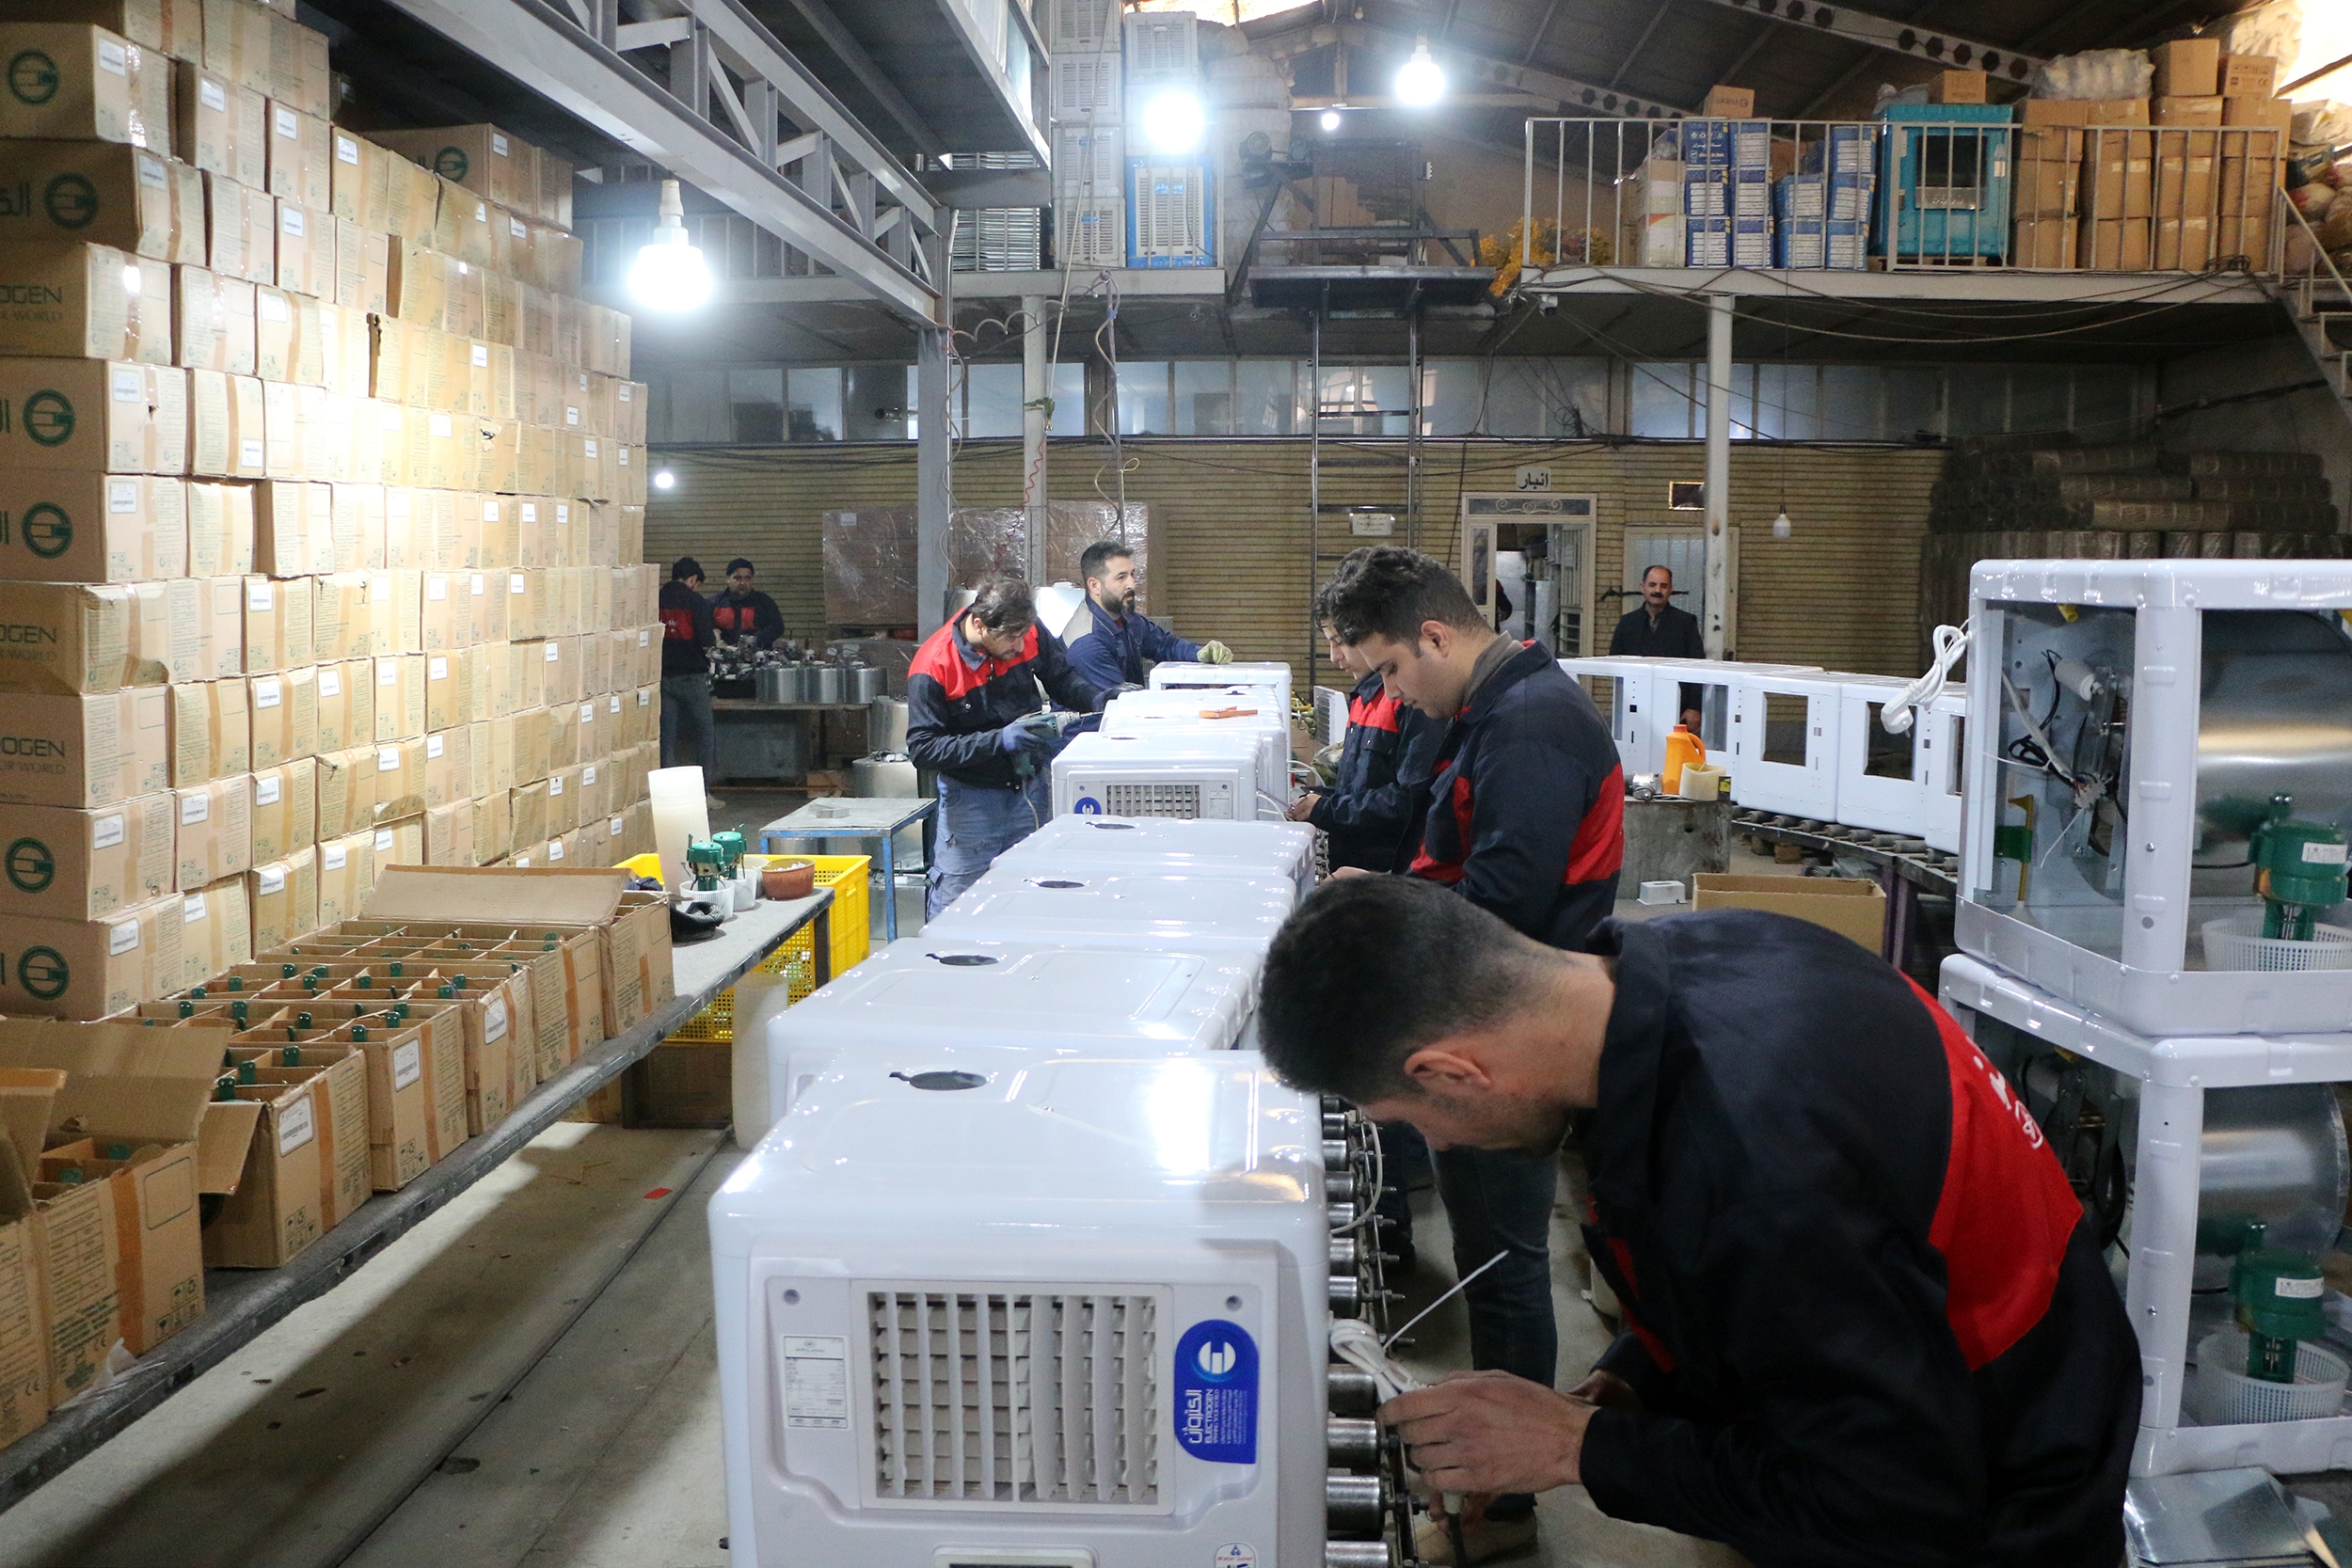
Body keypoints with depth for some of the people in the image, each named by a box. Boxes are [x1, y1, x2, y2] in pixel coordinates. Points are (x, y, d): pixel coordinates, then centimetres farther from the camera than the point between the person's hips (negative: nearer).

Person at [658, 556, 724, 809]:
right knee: (705, 730, 9)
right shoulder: (696, 601, -8)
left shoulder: (655, 600, 3)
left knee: (666, 734, 7)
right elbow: (705, 640, -14)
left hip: (662, 675, 4)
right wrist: (714, 636, 7)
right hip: (691, 676, -3)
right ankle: (704, 792, 6)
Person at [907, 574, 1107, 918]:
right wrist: (998, 741, -29)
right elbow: (922, 748, -22)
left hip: (1031, 785, 4)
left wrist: (1097, 699, -13)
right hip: (971, 795, -4)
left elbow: (1061, 679, 9)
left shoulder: (1030, 635, -8)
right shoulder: (933, 667, -21)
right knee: (956, 902, 2)